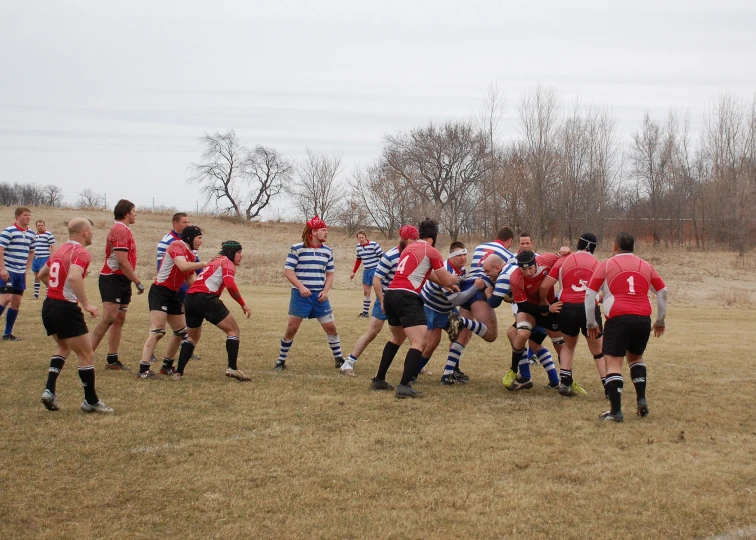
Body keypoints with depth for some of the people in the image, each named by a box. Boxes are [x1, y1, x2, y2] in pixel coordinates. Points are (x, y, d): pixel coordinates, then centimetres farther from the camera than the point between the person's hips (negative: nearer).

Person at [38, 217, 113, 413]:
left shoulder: (61, 250, 13)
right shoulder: (81, 253, -13)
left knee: (64, 347, 28)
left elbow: (42, 274, 27)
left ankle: (49, 390, 14)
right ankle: (91, 401, 9)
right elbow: (74, 277, -32)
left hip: (49, 305, 9)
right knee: (87, 355, 2)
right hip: (66, 309, -9)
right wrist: (86, 304, -26)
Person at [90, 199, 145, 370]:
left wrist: (133, 280, 17)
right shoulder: (120, 230, -14)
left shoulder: (123, 229, 18)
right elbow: (122, 261, -21)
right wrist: (137, 282, -17)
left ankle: (112, 360, 13)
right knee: (109, 318, -16)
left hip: (121, 280, 10)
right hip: (113, 279, -10)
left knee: (119, 320, 10)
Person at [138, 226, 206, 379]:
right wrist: (204, 264, -22)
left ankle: (167, 366, 24)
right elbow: (183, 266, -29)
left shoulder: (190, 255, 14)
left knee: (181, 331, 14)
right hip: (160, 292, -10)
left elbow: (190, 280, 15)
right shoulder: (177, 246, -12)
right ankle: (143, 369, -19)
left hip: (173, 294, 10)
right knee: (157, 331, -17)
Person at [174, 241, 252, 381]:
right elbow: (230, 285, -12)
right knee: (233, 330, 3)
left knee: (193, 336, 23)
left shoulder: (213, 261, 30)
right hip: (206, 297, -8)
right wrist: (243, 304, -6)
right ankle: (232, 368, -7)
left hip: (190, 297, 8)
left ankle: (178, 373, 18)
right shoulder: (227, 262, 5)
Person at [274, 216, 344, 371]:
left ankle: (339, 359, 18)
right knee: (291, 328, -3)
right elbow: (288, 270, -8)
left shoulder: (327, 251, 8)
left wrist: (325, 291, -2)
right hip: (300, 295, -4)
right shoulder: (297, 248, -7)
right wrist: (301, 287, -17)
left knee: (331, 327, 3)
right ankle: (281, 360, 11)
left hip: (319, 296, 4)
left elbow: (330, 273, 14)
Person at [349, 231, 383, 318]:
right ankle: (365, 312, 24)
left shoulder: (374, 245, -14)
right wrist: (353, 272, 20)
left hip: (376, 270, -7)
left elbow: (382, 257, -14)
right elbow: (358, 260, 20)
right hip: (366, 271, 7)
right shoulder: (358, 247, 7)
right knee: (366, 292, 14)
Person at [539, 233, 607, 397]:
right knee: (598, 350, 14)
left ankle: (565, 382, 12)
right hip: (590, 308, -1)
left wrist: (543, 302, 22)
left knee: (569, 344, 25)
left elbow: (544, 286, 5)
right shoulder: (597, 264, 10)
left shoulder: (563, 261, 8)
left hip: (567, 308, 1)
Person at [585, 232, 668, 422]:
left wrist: (591, 323, 13)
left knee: (613, 363, -1)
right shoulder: (646, 266, 16)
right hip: (644, 320, 4)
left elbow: (589, 294, 5)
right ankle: (642, 399, 14)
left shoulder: (607, 265, 7)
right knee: (635, 357, 26)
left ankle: (616, 411, -10)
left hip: (618, 319, -4)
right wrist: (660, 321, 27)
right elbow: (663, 292, 18)